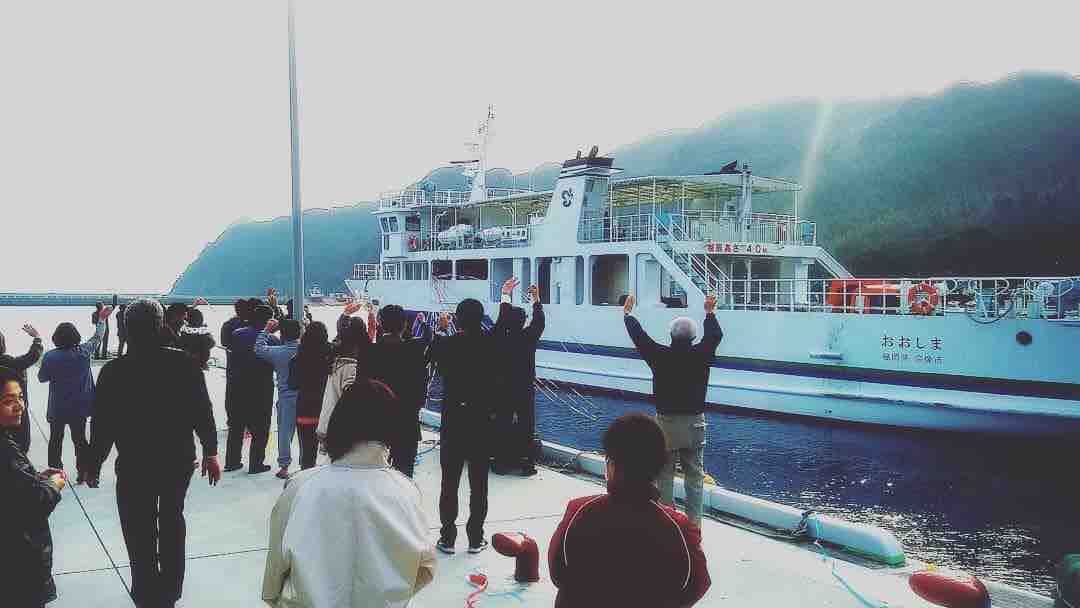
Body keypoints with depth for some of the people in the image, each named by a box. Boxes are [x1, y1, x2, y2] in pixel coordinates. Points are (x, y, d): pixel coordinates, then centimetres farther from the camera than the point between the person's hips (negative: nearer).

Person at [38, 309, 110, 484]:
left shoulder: (50, 356, -15)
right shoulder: (83, 352, -12)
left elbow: (41, 378, -3)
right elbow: (97, 338, 3)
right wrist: (102, 319, 14)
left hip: (57, 409, -1)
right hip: (79, 408, 1)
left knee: (55, 440, 16)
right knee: (80, 439, 13)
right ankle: (82, 472, 16)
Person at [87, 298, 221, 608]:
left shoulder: (113, 371, -13)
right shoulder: (184, 362, -10)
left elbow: (102, 424, -9)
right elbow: (203, 411, -7)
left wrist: (94, 463, 6)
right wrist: (210, 452, 5)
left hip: (134, 465, -3)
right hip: (180, 460, 3)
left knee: (141, 535, 12)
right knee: (172, 521, 23)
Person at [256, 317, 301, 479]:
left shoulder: (278, 352, -9)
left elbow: (259, 349, 2)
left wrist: (266, 330, 8)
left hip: (286, 398, -1)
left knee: (285, 431, 8)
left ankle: (284, 467, 11)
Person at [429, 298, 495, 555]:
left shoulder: (447, 344, -11)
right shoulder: (490, 343, -9)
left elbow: (433, 353, 13)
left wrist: (440, 329, 29)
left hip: (453, 421, 0)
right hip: (482, 421, 0)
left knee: (449, 482, 8)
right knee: (478, 483, 8)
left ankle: (447, 538, 13)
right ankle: (476, 538, 13)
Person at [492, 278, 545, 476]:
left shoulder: (501, 338, -9)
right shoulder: (529, 337, -12)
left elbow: (501, 320, 3)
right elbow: (539, 322, 2)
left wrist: (506, 296, 10)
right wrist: (536, 300, 11)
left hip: (504, 390, 1)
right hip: (526, 391, -1)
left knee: (503, 425, 9)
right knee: (526, 426, 6)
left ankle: (502, 462, 13)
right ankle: (527, 464, 9)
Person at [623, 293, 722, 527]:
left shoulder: (660, 356, -11)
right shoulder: (701, 355, -8)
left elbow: (639, 336, 2)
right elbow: (715, 335, 9)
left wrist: (627, 314, 17)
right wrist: (709, 313, 23)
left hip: (666, 422, -1)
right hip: (694, 423, 2)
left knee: (665, 476, 6)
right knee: (695, 476, 8)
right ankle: (694, 523, 10)